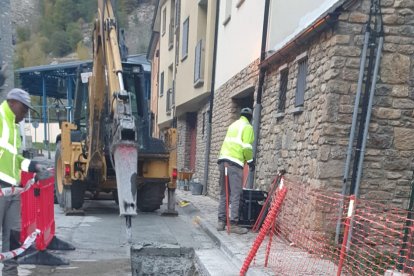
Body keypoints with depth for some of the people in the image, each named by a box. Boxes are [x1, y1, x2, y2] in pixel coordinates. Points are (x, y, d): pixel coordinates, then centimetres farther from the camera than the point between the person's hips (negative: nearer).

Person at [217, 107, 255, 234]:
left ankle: (221, 221, 13)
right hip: (234, 163, -7)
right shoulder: (247, 127, 1)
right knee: (235, 195, -6)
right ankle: (233, 224, -7)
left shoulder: (233, 125, 24)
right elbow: (246, 147, -10)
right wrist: (250, 160, 3)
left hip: (223, 160, 8)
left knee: (224, 194, 11)